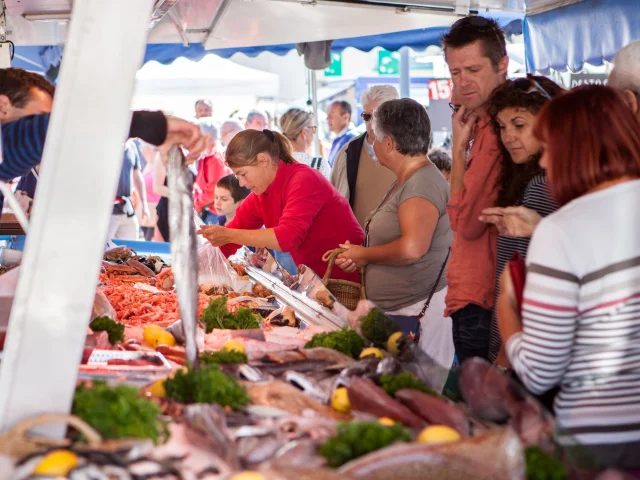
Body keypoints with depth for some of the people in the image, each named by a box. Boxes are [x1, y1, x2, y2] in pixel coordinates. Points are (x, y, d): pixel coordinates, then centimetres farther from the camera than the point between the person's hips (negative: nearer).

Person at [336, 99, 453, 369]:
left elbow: (411, 248, -28)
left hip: (416, 314, -10)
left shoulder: (423, 184, -16)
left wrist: (364, 255, -11)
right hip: (394, 311, 10)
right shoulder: (404, 182, 16)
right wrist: (356, 257, 6)